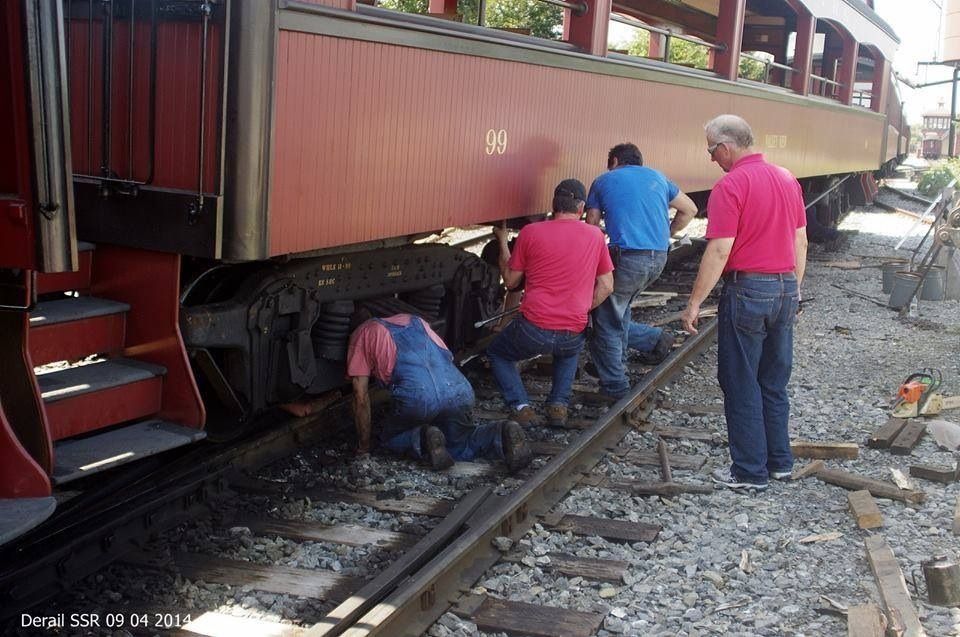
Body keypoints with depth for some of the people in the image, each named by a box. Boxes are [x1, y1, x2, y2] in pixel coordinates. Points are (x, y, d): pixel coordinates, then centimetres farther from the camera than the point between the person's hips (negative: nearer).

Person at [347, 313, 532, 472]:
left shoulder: (363, 333, 21)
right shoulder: (414, 320, 35)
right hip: (459, 390, 4)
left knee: (391, 438, 24)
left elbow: (361, 395, 17)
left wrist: (364, 447, 25)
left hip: (416, 398, -4)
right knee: (460, 445, 26)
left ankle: (422, 439, -6)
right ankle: (503, 435, -1)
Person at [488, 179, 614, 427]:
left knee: (497, 353, 27)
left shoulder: (530, 232, -2)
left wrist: (502, 242, 21)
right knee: (569, 353, 39)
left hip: (533, 328, -2)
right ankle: (559, 404, 17)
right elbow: (606, 286, 9)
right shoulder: (595, 235, 4)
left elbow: (510, 281, 9)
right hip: (573, 335, 3)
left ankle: (520, 406, 5)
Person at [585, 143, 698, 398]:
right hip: (659, 258, 6)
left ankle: (614, 384, 3)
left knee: (607, 319, 5)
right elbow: (689, 210, 24)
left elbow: (591, 224, 10)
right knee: (621, 309, 26)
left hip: (627, 257, -6)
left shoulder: (604, 181, 10)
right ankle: (618, 365, 32)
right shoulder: (657, 177, 20)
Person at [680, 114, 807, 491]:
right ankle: (779, 461, 25)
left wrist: (695, 303, -15)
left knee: (741, 385, 4)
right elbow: (801, 241, 14)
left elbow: (719, 251, -19)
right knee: (774, 383, 17)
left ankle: (750, 472, 10)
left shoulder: (731, 185, -15)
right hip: (786, 290, 8)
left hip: (748, 291, -7)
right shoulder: (787, 179, 9)